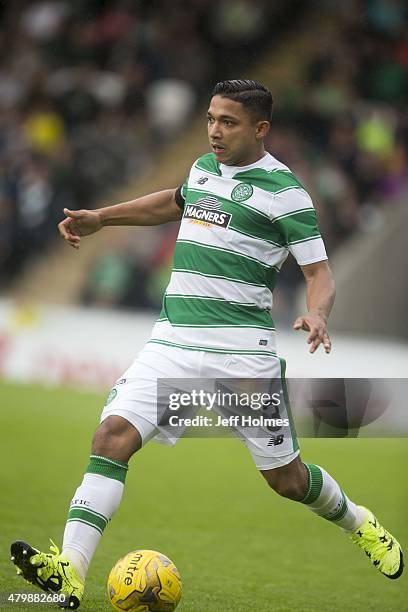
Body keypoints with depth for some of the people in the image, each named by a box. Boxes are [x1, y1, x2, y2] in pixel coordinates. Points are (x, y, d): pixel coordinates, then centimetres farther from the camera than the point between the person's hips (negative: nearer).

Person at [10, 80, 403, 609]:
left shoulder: (283, 189, -5)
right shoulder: (204, 167, 13)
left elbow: (319, 272, -5)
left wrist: (317, 315, -27)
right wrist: (101, 218, 36)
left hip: (241, 351, -5)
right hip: (173, 341, 5)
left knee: (284, 477, 4)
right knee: (114, 431, -17)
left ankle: (359, 524, 37)